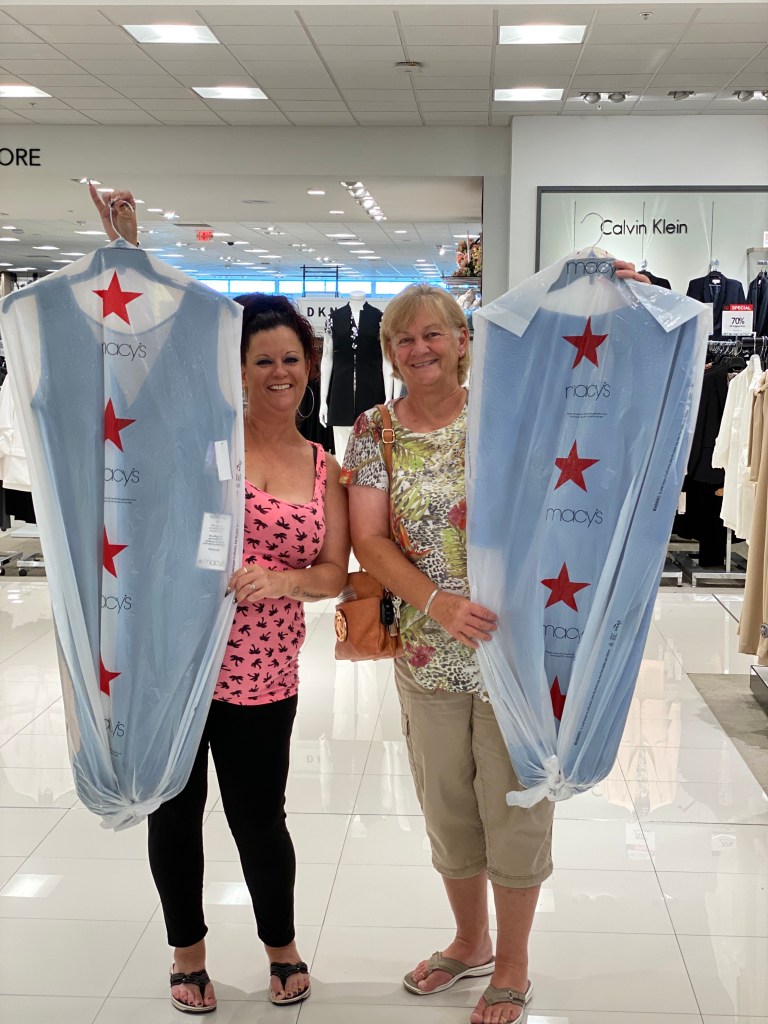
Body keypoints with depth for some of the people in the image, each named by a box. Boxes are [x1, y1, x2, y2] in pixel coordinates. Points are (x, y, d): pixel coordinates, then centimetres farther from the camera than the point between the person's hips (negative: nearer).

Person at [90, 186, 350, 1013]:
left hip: (262, 673, 2)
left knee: (259, 819, 11)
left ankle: (281, 946, 39)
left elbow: (333, 574, 5)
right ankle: (187, 953, 36)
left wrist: (284, 578, -16)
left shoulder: (324, 470, 5)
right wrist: (128, 254, -27)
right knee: (174, 811, 12)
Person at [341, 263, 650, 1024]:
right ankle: (470, 942, 43)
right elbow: (367, 539, -8)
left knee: (515, 809, 10)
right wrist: (438, 602, -22)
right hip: (427, 657, 3)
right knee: (448, 810, 18)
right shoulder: (375, 431, 0)